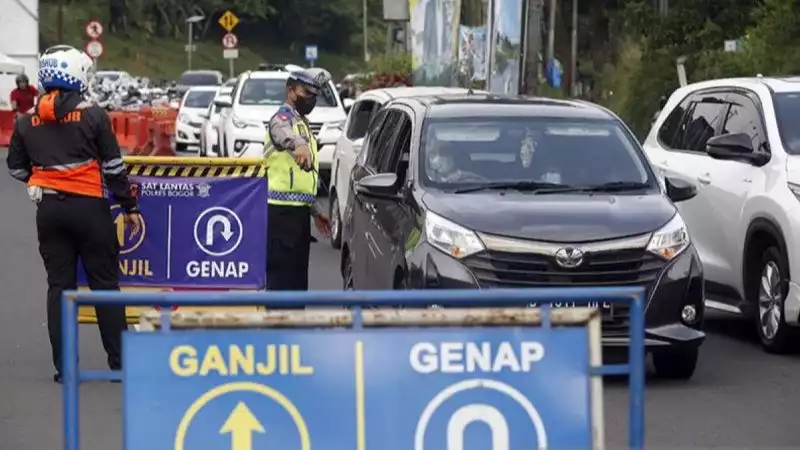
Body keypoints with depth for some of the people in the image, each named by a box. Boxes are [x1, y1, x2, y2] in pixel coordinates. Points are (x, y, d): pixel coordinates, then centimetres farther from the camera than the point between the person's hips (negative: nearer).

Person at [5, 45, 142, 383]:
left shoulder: (27, 124, 2)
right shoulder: (93, 117, -9)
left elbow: (16, 168, 10)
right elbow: (114, 167, -7)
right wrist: (129, 207, 2)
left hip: (49, 210, 3)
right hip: (89, 207, -3)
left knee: (59, 285, 8)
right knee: (105, 283, 4)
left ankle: (63, 366, 7)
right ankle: (119, 361, 5)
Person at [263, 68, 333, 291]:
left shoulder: (301, 122, 23)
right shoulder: (283, 118, -7)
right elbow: (283, 133, -36)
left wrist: (316, 210, 27)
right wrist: (299, 144, -58)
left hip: (298, 210, 10)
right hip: (282, 211, -10)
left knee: (297, 278, 12)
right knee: (281, 276, -13)